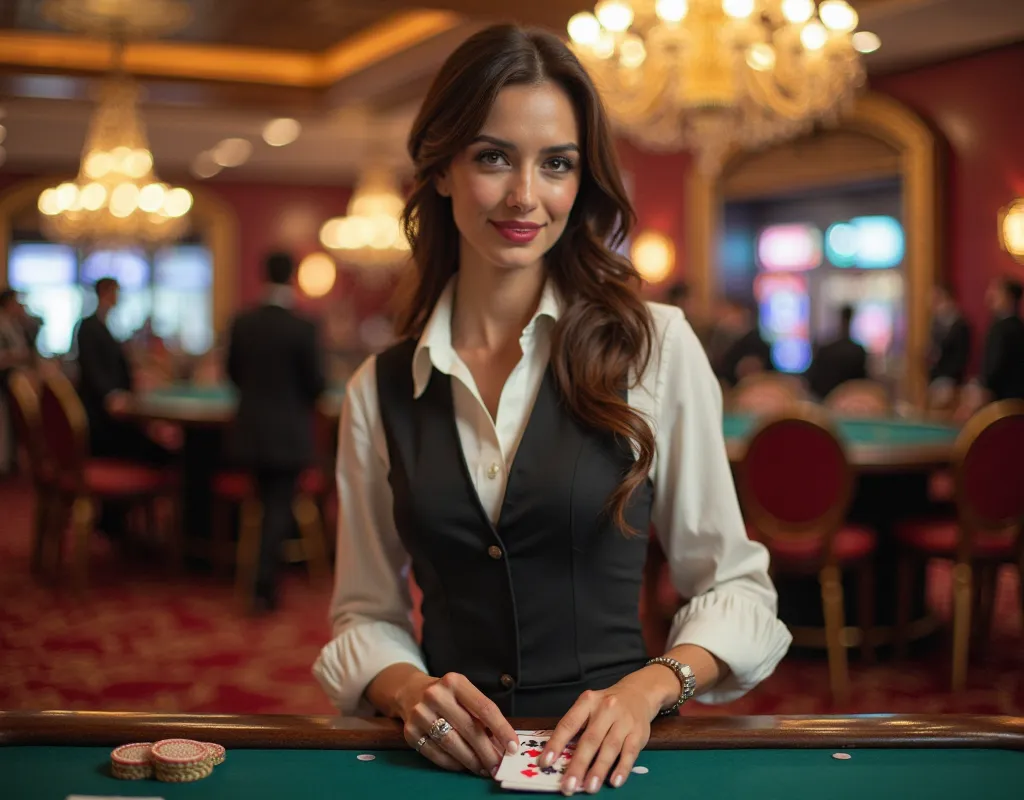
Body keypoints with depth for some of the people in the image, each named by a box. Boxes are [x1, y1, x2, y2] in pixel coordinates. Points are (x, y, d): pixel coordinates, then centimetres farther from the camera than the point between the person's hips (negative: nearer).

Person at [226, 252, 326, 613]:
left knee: (269, 502, 20)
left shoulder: (242, 323, -4)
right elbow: (316, 381, -10)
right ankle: (264, 586, 0)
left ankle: (266, 581, 30)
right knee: (280, 506, 4)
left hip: (251, 428, 4)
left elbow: (233, 370, 7)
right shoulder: (302, 329, -15)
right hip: (288, 430, -4)